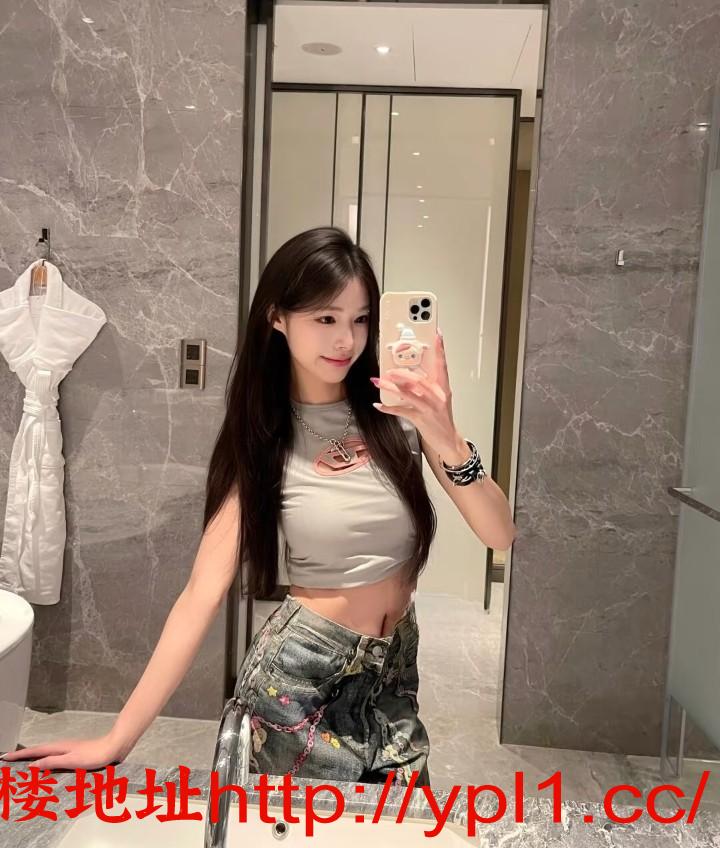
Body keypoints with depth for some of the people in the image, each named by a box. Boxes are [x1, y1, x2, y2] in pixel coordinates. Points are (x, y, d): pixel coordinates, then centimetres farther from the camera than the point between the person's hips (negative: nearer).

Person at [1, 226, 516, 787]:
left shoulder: (401, 408, -10)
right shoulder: (261, 440, -12)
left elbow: (500, 535, -12)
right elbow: (202, 596, -13)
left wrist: (446, 440, -30)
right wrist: (117, 741, -14)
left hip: (393, 673, 3)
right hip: (300, 679, -3)